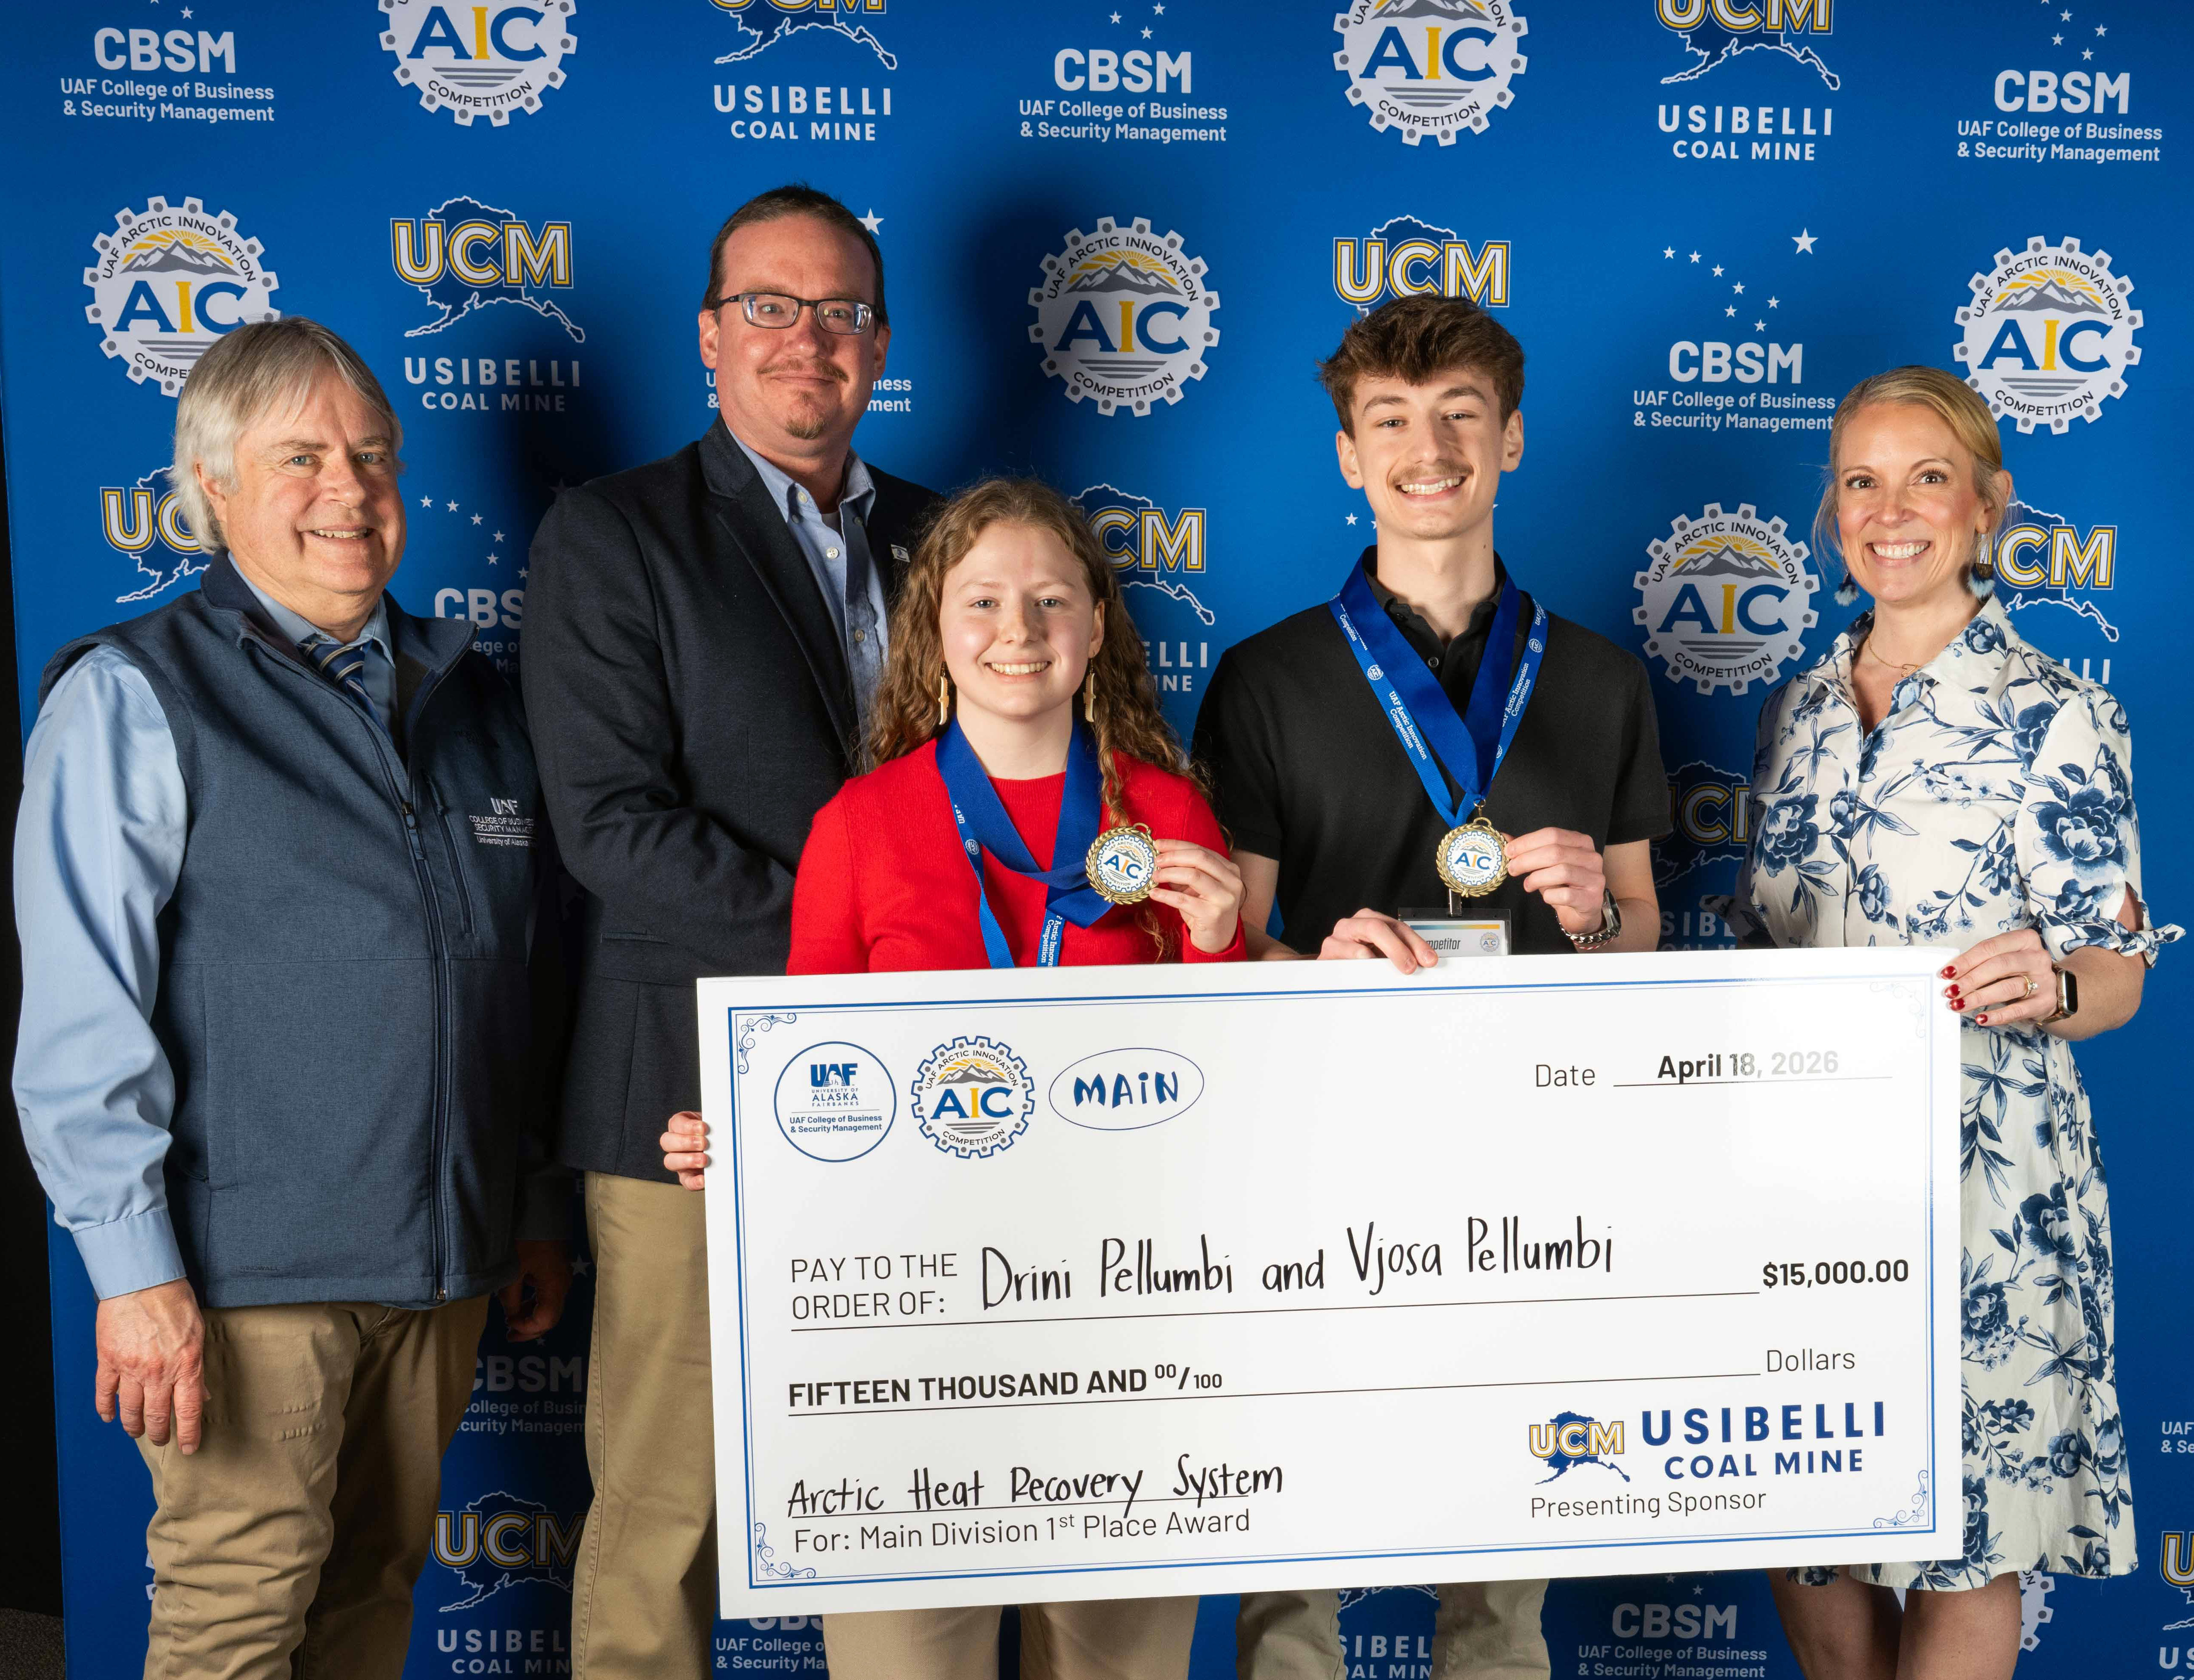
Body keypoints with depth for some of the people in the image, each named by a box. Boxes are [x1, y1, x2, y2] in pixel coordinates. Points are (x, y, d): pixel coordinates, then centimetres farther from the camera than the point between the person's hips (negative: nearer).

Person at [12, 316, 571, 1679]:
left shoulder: (472, 699, 12)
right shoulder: (131, 698, -5)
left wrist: (541, 1210, 15)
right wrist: (134, 1269, -14)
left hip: (445, 1258, 5)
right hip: (248, 1263, -5)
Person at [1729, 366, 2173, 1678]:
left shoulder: (2054, 717, -6)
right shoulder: (1801, 711, 10)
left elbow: (2118, 977, -8)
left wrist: (2048, 985, -29)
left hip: (1974, 1166, -5)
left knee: (1962, 1534, 5)